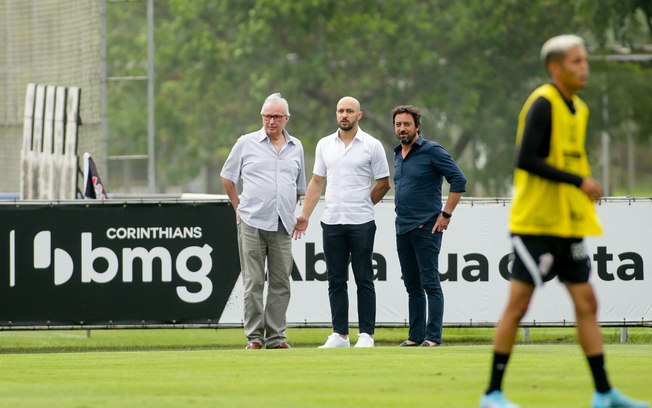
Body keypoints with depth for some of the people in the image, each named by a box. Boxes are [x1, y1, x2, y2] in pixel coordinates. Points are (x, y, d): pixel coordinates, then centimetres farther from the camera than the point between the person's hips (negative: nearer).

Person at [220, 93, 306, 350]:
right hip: (252, 223, -3)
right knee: (253, 283, -4)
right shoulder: (246, 144, 5)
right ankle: (254, 336, -1)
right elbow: (227, 177, 13)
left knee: (281, 283, 2)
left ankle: (276, 336, 7)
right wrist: (238, 208, 10)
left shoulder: (296, 148, 14)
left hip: (282, 227, 3)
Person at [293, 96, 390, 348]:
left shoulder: (372, 146, -2)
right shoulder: (324, 145, 10)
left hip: (361, 223, -4)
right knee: (336, 280, 5)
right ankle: (340, 334, 9)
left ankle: (366, 334, 1)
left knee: (364, 280, -1)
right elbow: (317, 182, 13)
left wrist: (361, 206, 8)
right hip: (331, 223, 4)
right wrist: (304, 215, 6)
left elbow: (383, 184, 3)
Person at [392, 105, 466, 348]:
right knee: (412, 286, 10)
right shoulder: (398, 154, 15)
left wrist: (446, 214, -13)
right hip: (402, 228, 8)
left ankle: (433, 336, -8)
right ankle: (416, 335, 14)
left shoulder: (432, 151, -7)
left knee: (430, 283, -8)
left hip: (426, 227, -8)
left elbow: (459, 181, -11)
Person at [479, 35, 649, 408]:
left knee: (586, 303, 6)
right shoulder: (543, 104, -13)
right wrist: (579, 180, -22)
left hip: (568, 225, 8)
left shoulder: (579, 109, 14)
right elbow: (526, 160, -22)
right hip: (536, 223, -8)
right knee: (519, 304, -5)